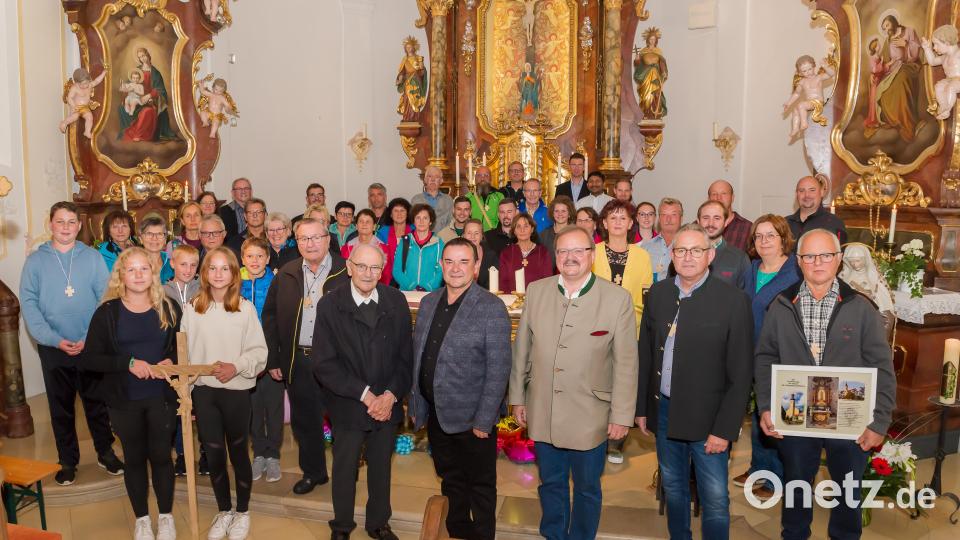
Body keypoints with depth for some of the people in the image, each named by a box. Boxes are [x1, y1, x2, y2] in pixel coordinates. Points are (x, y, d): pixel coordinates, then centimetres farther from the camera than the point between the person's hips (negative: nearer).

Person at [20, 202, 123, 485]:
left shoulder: (93, 257, 0)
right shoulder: (35, 260, 1)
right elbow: (28, 304, -4)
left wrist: (89, 339, -12)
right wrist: (56, 340, -13)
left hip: (92, 345, 0)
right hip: (53, 348, 0)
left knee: (97, 403, 9)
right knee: (61, 407, 11)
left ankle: (105, 452, 25)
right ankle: (67, 460, 25)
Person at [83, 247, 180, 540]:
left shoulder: (168, 308, -1)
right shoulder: (107, 312, -6)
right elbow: (88, 359, -8)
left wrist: (172, 361, -13)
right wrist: (128, 363, -20)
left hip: (161, 396, 0)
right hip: (124, 399, 0)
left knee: (161, 455, 9)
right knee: (134, 458, 13)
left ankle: (166, 516, 27)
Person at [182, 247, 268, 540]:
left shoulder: (246, 308, -6)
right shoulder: (192, 308, 0)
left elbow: (259, 351, -4)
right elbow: (185, 353, 4)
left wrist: (236, 367, -21)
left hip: (236, 390, -2)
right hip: (203, 390, 2)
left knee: (238, 452, 10)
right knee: (213, 454, 11)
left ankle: (242, 512, 29)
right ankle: (223, 511, 31)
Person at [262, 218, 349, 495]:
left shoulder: (346, 272, -8)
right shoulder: (286, 274, 5)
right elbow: (270, 316, 9)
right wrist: (273, 358, 5)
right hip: (298, 360, 4)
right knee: (304, 420, 15)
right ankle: (313, 472, 34)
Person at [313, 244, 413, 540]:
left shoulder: (396, 301, -3)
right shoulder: (329, 305, -10)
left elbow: (406, 355, 0)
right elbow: (324, 363, -13)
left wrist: (390, 396, -11)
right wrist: (365, 394, -17)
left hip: (388, 404, 2)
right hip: (347, 404, -2)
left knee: (381, 466, 16)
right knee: (344, 467, 15)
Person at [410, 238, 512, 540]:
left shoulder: (491, 308, -13)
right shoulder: (428, 303, 5)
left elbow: (498, 369, -15)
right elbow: (417, 357, 10)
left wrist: (484, 421, -16)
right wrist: (416, 405, 8)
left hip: (472, 420, -5)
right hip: (436, 415, 6)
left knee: (481, 486, 13)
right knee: (450, 481, 21)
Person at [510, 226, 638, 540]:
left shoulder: (617, 299, -11)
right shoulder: (536, 291, -1)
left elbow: (626, 363, -8)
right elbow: (522, 349, 6)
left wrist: (622, 416, -7)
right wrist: (517, 397, 8)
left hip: (589, 417, -2)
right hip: (542, 413, 3)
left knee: (587, 489, 16)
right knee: (551, 484, 20)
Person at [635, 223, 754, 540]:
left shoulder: (733, 300, -12)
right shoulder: (658, 294, 2)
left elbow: (741, 374, -11)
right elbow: (645, 354, 7)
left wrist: (725, 429, -13)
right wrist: (642, 407, 8)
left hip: (707, 418, -4)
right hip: (664, 411, 4)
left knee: (715, 500, 5)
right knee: (672, 489, 20)